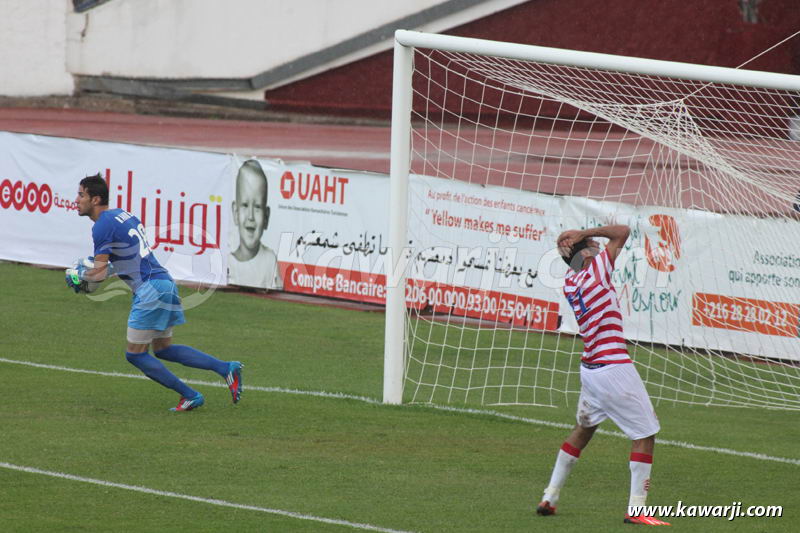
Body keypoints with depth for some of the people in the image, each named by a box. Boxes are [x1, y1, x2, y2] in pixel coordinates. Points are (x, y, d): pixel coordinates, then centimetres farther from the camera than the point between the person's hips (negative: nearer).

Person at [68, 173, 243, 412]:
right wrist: (106, 269, 20)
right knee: (163, 349, 19)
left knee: (135, 354, 0)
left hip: (150, 290, -10)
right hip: (164, 282, 10)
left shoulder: (102, 226, -12)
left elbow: (99, 273, -13)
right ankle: (226, 368, 12)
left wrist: (79, 275, 7)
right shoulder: (123, 215, 16)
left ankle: (190, 396, 0)